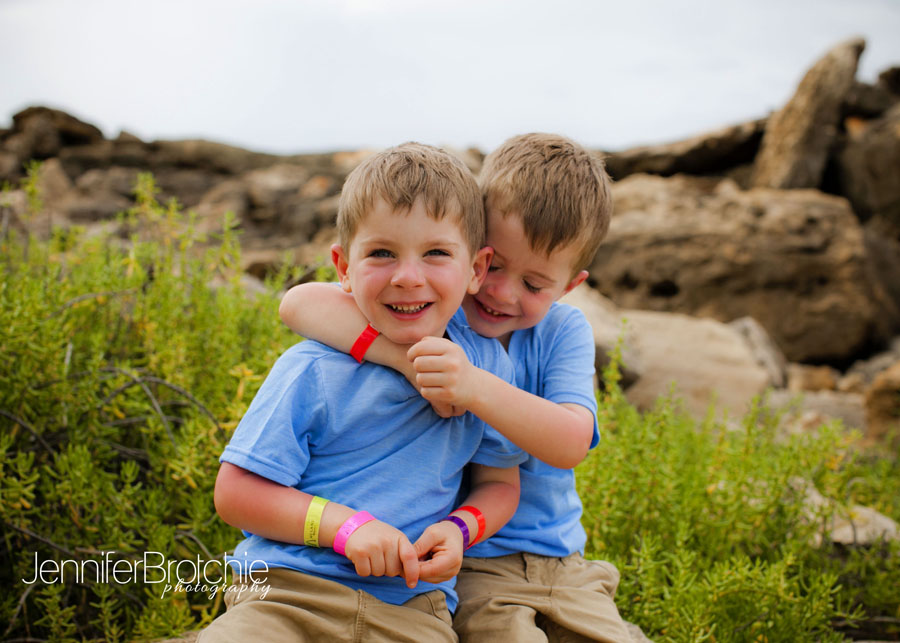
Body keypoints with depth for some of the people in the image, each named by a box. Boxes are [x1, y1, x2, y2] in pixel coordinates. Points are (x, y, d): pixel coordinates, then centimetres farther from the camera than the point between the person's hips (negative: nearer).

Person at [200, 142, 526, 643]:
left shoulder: (487, 365, 2)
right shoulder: (313, 371, -7)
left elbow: (500, 482, 14)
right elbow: (236, 492, -6)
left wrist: (461, 527, -7)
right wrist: (346, 526, -16)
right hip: (287, 591, -2)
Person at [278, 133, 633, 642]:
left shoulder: (564, 332, -3)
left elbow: (571, 443, -20)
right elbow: (301, 303, -21)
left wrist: (475, 386, -36)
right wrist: (409, 360, -33)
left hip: (561, 562, 3)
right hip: (464, 562, -3)